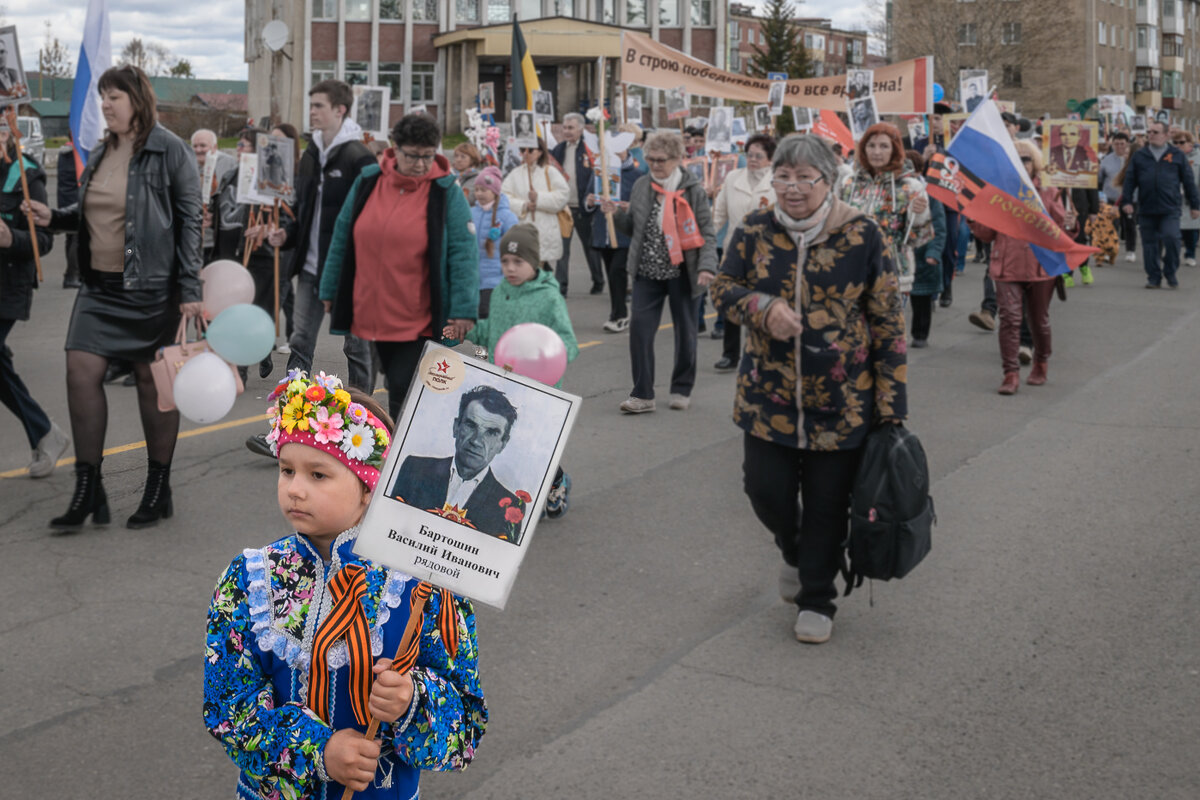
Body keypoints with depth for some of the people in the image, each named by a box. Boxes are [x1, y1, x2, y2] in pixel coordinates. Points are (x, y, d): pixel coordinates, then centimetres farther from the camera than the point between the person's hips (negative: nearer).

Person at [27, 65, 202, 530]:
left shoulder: (169, 151, -8)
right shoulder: (100, 154, 12)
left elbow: (189, 220, -10)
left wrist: (190, 289, -15)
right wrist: (54, 218, 2)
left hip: (151, 288, -6)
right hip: (100, 286, 6)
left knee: (153, 382, 3)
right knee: (81, 373, -2)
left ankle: (159, 491, 18)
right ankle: (88, 490, 7)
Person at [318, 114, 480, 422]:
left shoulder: (446, 191, -5)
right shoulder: (368, 181, 5)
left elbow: (464, 251, -8)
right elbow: (342, 238, 12)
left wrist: (464, 308, -14)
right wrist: (330, 291, 15)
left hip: (420, 323, -4)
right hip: (372, 313, 4)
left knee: (404, 395, -10)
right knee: (396, 388, 17)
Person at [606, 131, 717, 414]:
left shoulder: (693, 190, -5)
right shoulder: (641, 186, 6)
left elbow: (707, 234, -6)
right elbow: (633, 228, 15)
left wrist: (706, 266, -20)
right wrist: (617, 214, -5)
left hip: (682, 272, -3)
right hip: (648, 271, 3)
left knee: (685, 329, 9)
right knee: (640, 327, -7)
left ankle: (682, 389, 24)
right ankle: (642, 394, -1)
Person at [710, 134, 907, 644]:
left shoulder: (861, 235, -7)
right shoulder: (754, 231, -1)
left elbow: (888, 322, -5)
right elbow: (723, 288, 7)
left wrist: (890, 403, -8)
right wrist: (763, 309, -16)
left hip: (840, 402, -2)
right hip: (768, 396, 2)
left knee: (827, 506, 7)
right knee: (766, 491, 5)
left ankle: (817, 600, 28)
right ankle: (794, 553, 40)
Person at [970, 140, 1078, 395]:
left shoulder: (1047, 194, 5)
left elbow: (1062, 232, 3)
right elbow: (987, 233, 7)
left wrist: (1070, 225, -19)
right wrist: (973, 218, -10)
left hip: (1040, 268, 0)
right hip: (1007, 268, 0)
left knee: (1039, 321, 12)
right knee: (1009, 318, -11)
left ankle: (1040, 365, 33)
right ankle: (1011, 374, -9)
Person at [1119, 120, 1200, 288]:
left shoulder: (1177, 155, 8)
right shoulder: (1139, 156, 11)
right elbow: (1129, 180, 10)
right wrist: (1127, 201, -2)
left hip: (1170, 209, -2)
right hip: (1146, 210, 2)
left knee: (1171, 238, -17)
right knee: (1149, 244, 4)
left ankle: (1170, 273, 3)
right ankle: (1154, 277, 14)